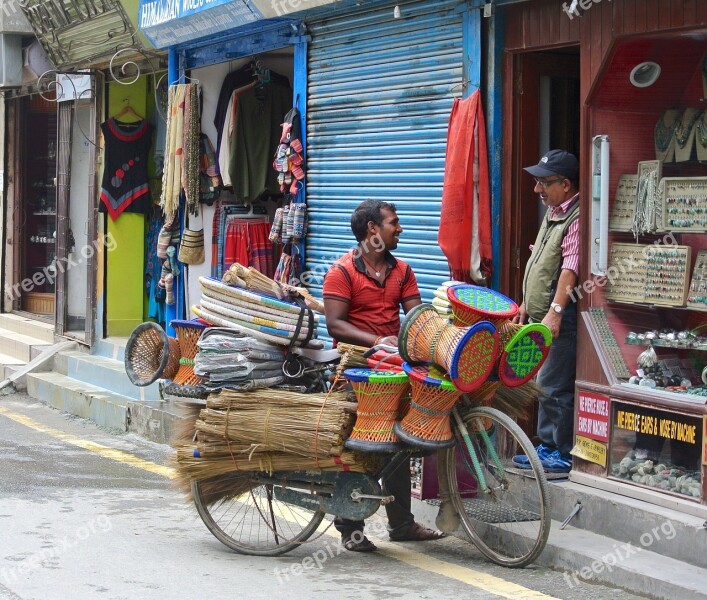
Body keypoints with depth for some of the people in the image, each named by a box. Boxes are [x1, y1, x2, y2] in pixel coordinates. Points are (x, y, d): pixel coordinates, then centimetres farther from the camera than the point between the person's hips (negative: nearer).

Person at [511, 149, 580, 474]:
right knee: (544, 385, 15)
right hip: (541, 317, 10)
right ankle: (547, 448, 23)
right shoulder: (553, 214, 17)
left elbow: (570, 269, -25)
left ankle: (563, 455, -1)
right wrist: (527, 304, 28)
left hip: (560, 321, -10)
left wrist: (555, 311, -32)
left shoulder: (576, 218, -16)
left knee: (555, 387, -7)